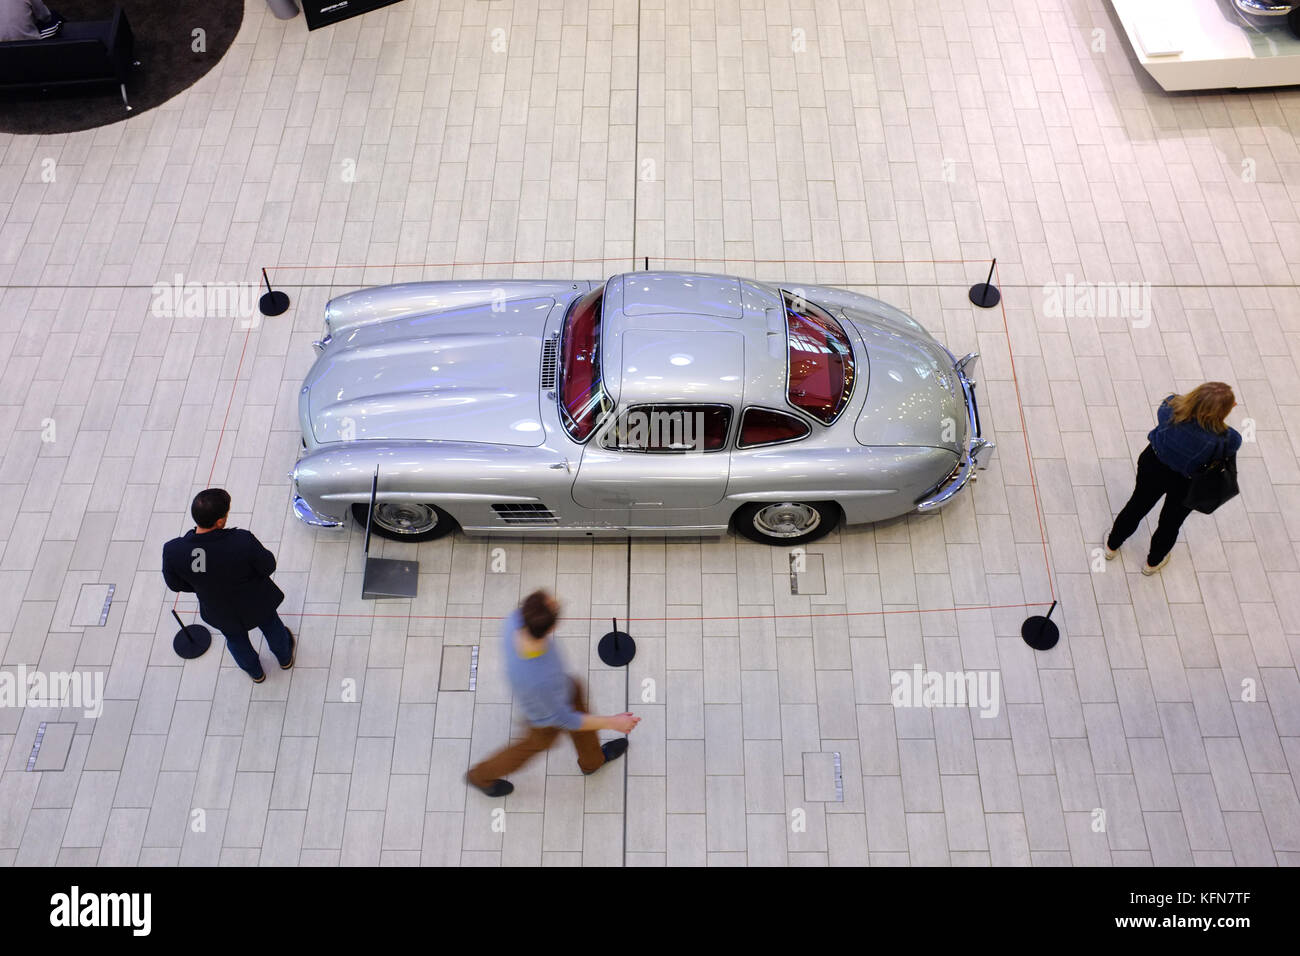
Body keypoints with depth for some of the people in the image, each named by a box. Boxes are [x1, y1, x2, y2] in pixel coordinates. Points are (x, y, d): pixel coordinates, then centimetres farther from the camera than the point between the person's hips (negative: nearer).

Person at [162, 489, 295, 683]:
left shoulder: (172, 552, -31)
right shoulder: (243, 541, -40)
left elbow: (175, 584, -11)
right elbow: (268, 567, -22)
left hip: (220, 613, 2)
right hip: (256, 603, -2)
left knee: (236, 640, 35)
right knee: (271, 626, 33)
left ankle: (256, 673, 63)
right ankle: (285, 659, 63)